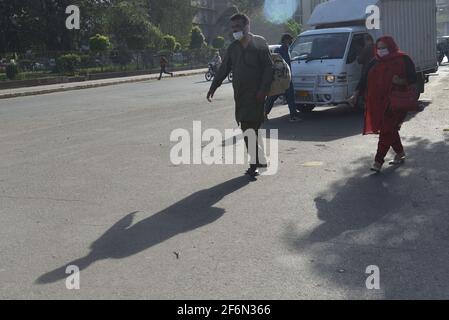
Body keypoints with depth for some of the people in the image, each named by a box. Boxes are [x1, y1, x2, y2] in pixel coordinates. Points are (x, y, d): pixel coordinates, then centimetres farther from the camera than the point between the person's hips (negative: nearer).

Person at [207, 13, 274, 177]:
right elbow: (223, 70, 18)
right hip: (239, 94, 6)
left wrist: (263, 89, -15)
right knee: (249, 128, 8)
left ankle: (254, 165, -7)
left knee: (250, 128, -12)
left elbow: (269, 67, -6)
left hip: (255, 94, -6)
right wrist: (213, 88, 11)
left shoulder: (259, 42, -2)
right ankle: (258, 159, 20)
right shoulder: (233, 47, 15)